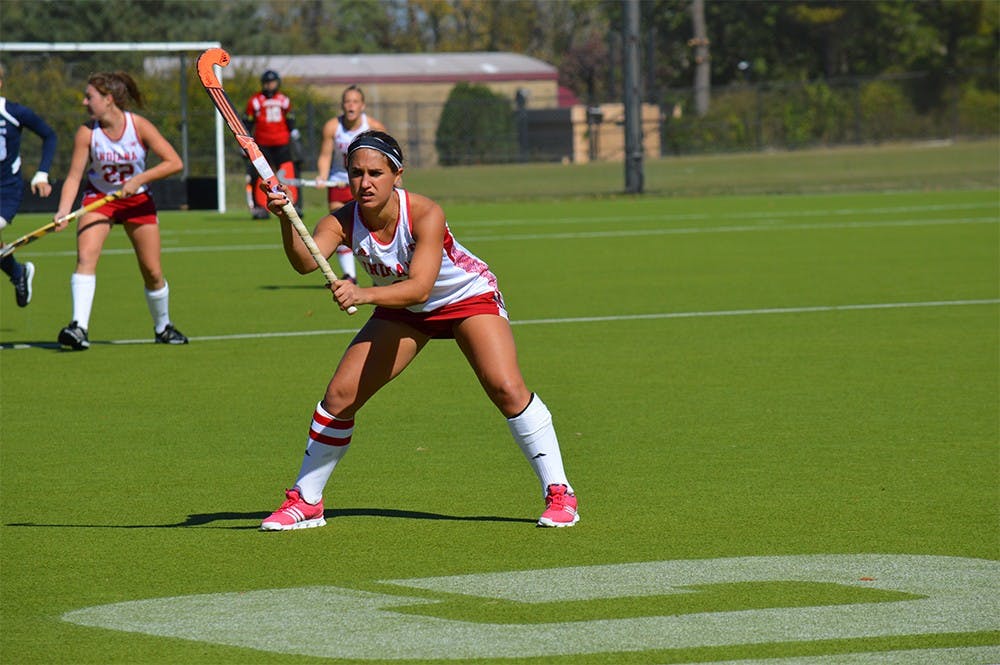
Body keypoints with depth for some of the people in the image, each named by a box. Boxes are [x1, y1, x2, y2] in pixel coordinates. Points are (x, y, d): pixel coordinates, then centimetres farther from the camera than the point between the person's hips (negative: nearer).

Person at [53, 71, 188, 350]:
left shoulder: (139, 126, -18)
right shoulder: (87, 132, -15)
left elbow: (174, 162, -18)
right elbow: (74, 176, -15)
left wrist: (139, 180, -28)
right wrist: (63, 212, -30)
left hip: (137, 200, 0)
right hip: (99, 197, 0)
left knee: (153, 272, 4)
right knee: (85, 257, -24)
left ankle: (163, 327, 28)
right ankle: (79, 327, -31)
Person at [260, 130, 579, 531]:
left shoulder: (425, 215, -34)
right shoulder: (342, 222, -23)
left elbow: (419, 288, -44)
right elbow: (305, 262, -41)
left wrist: (363, 295, -61)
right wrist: (286, 221, -60)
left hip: (469, 297, -4)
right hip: (402, 310, 4)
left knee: (506, 388, -22)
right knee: (340, 396, -3)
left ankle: (558, 493, -9)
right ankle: (305, 502, 14)